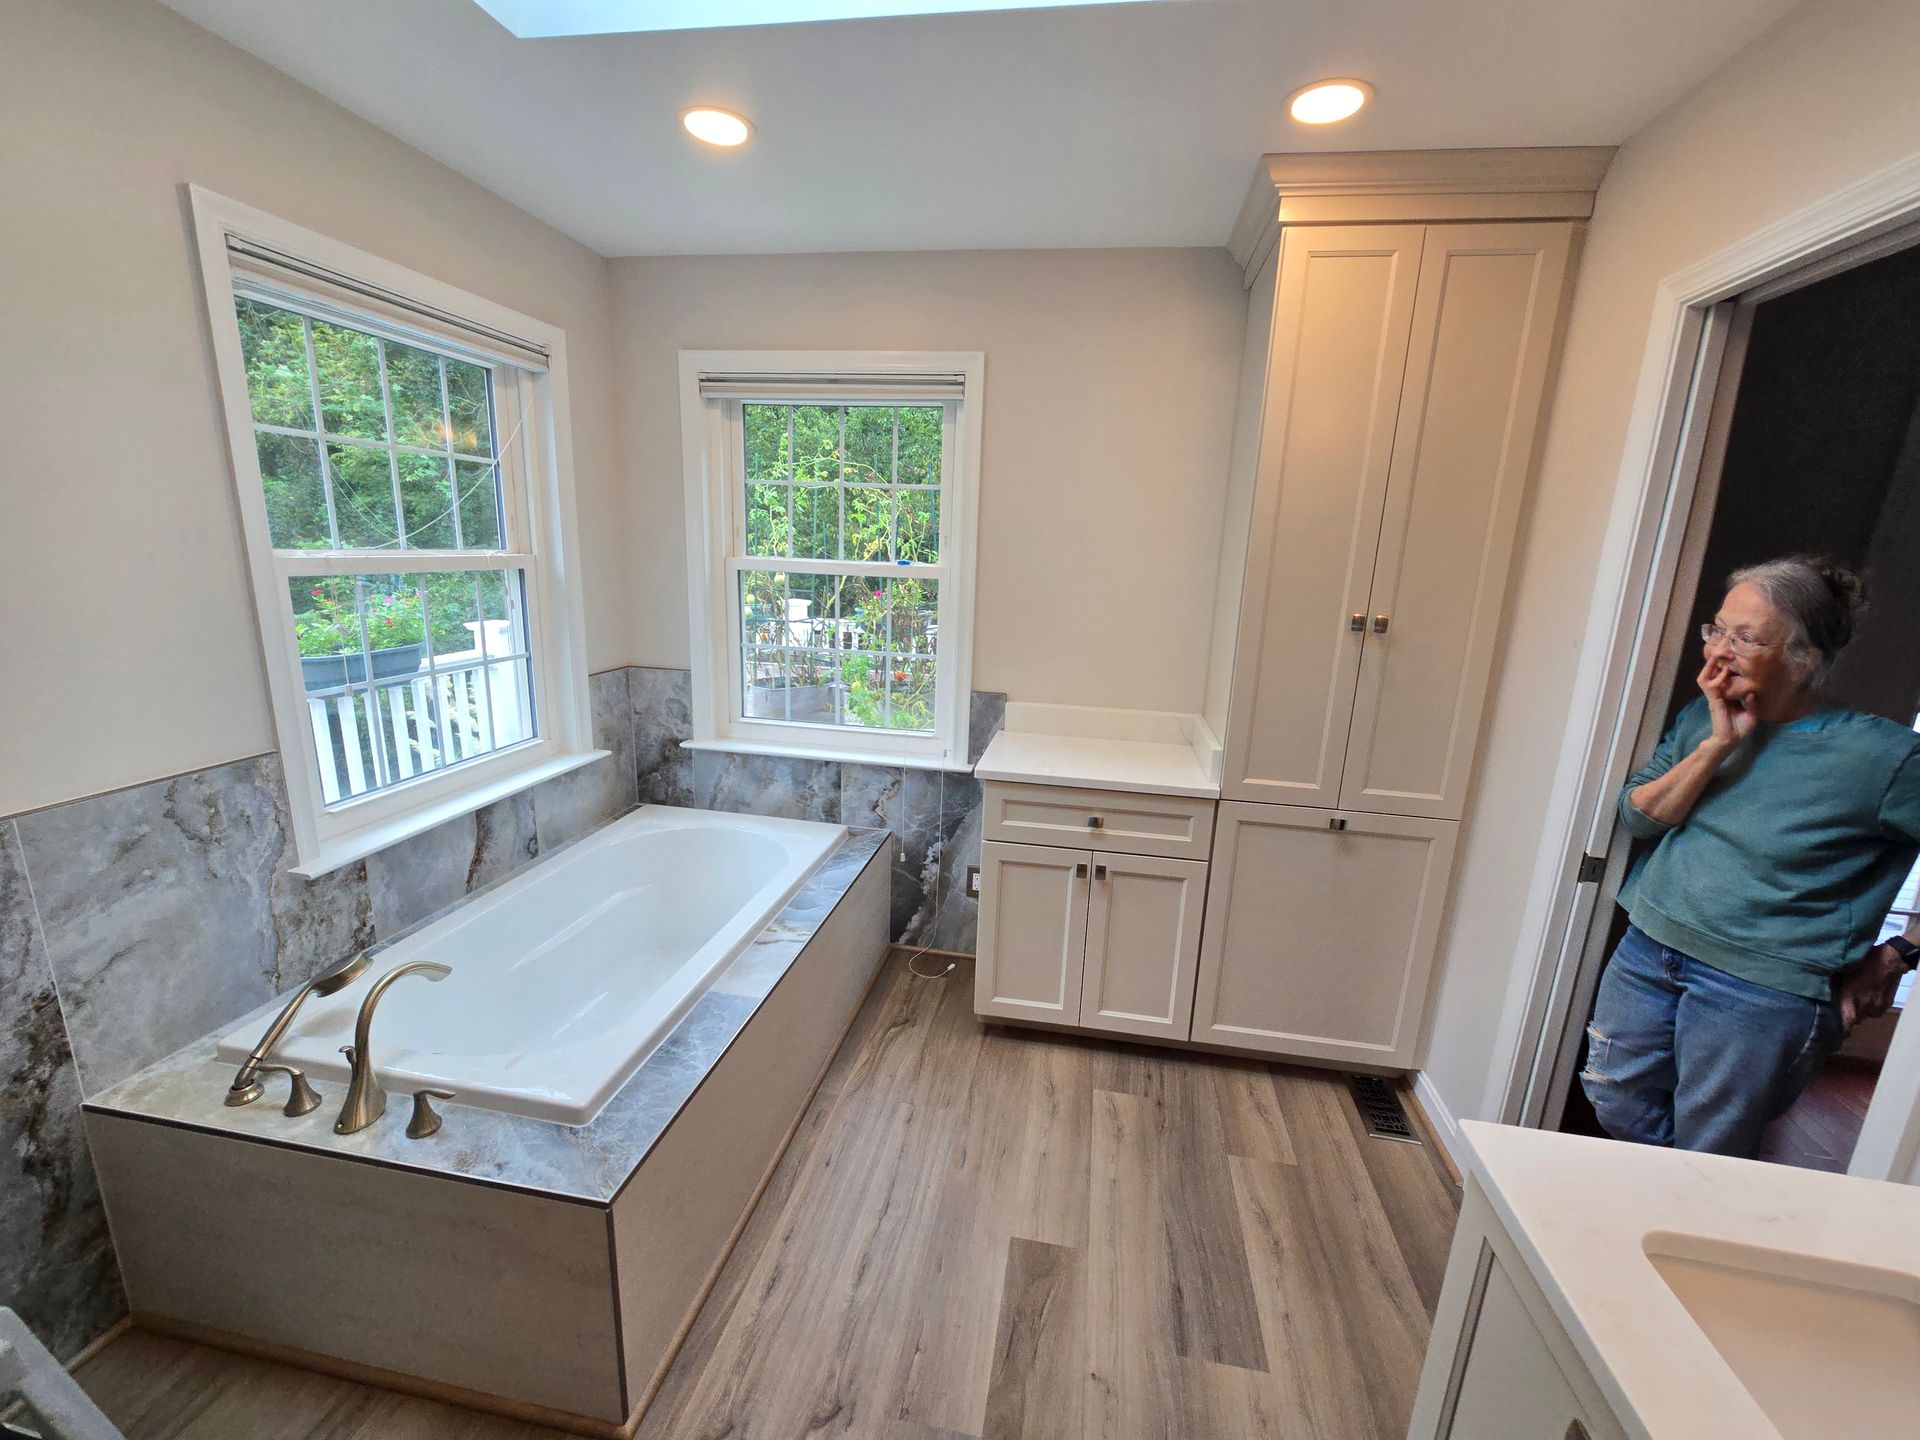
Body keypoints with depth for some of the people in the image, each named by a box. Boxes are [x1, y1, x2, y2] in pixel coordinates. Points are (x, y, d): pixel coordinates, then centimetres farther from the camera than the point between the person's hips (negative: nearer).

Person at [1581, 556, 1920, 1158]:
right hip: (1647, 953, 5)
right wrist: (1718, 743, -14)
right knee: (1619, 1111, 17)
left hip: (1761, 992, -4)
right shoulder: (1701, 717, 3)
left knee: (1706, 1166, 11)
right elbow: (1638, 816, -4)